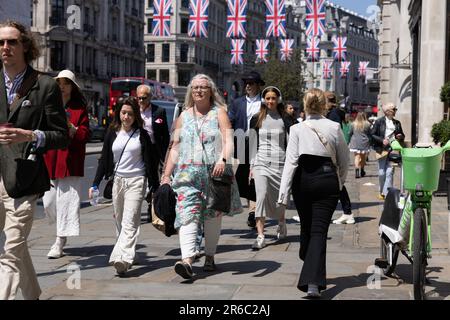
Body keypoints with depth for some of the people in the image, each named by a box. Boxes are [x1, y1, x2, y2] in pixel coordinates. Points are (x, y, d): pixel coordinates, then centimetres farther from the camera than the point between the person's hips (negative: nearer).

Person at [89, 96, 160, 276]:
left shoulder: (142, 134, 1)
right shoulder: (112, 134, 8)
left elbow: (151, 161, 1)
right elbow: (104, 160, 10)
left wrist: (155, 186, -1)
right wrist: (95, 184, 4)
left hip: (136, 181, -4)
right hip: (117, 180, 4)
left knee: (130, 222, -14)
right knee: (119, 221, 9)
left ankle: (122, 259, -24)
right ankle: (130, 255, 23)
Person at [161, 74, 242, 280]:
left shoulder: (219, 112, 7)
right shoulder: (184, 116, 16)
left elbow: (228, 140, -5)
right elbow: (175, 147, 16)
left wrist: (223, 159, -25)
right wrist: (166, 175, 10)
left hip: (215, 172, -1)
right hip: (187, 173, 1)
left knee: (213, 216, 6)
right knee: (187, 214, -14)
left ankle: (209, 257, 20)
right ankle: (187, 260, -24)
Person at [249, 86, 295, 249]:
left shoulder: (285, 119, 5)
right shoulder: (257, 119, 8)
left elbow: (290, 143, 4)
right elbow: (252, 143, 10)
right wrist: (251, 166, 7)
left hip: (280, 162, 0)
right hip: (261, 162, 0)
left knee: (279, 198, 6)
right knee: (261, 196, -13)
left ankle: (281, 224, 36)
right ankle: (260, 236, -14)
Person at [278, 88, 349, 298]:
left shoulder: (297, 129, -4)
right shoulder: (334, 128, -1)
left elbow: (291, 161, -9)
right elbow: (344, 160, 8)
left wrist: (283, 193, -8)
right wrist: (341, 180, 26)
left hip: (303, 180, 1)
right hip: (327, 180, -1)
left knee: (306, 227, 19)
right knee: (319, 230, -4)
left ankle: (310, 273, 37)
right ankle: (313, 281, -18)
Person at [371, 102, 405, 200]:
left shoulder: (397, 123, 13)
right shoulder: (379, 121, 0)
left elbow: (402, 135, 24)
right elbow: (372, 134, -3)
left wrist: (400, 137, 1)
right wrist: (382, 140, -14)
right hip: (382, 150, -3)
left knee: (390, 172, -4)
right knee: (381, 172, 3)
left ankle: (387, 193, -2)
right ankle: (381, 192, 21)